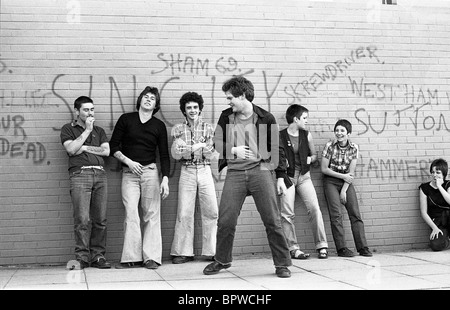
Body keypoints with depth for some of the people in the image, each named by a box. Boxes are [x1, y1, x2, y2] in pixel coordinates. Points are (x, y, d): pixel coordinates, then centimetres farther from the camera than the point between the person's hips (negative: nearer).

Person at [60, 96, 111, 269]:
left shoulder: (99, 130, 24)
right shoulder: (68, 129, 15)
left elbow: (106, 151, 9)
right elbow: (71, 148, -4)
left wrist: (84, 148, 1)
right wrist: (87, 130, 0)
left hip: (100, 174, 3)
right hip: (80, 174, -3)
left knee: (100, 219, -2)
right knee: (82, 219, -12)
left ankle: (98, 256, 2)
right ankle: (82, 257, -8)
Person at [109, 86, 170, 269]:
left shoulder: (159, 126, 9)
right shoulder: (126, 119, 7)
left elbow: (164, 155, 7)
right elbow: (113, 146, 7)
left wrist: (165, 179, -3)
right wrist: (128, 161, -6)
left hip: (150, 172, 1)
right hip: (129, 173, 0)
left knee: (151, 215, -3)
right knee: (131, 214, -9)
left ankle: (151, 257, 0)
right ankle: (131, 258, -6)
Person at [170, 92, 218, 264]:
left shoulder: (208, 128, 7)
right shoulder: (178, 129, 6)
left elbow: (209, 153, -1)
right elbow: (175, 154, -5)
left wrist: (188, 148, -11)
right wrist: (197, 147, -12)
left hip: (205, 171, 1)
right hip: (187, 172, -1)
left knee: (211, 211, -3)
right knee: (184, 213, -4)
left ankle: (212, 250, 6)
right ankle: (182, 252, 4)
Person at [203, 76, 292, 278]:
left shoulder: (265, 118, 1)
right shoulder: (226, 116, 10)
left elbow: (275, 149, 5)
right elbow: (217, 143, 12)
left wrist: (280, 177, -2)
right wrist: (233, 150, -5)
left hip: (260, 171, -2)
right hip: (234, 173, 3)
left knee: (272, 220, -2)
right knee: (225, 220, 0)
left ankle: (282, 264, 11)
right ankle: (222, 260, 20)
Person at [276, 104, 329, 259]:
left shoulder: (307, 135, 6)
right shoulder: (280, 136, -5)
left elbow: (314, 155, 18)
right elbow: (278, 159, -8)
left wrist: (310, 159, -4)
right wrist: (279, 179, -17)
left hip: (304, 175, 3)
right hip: (287, 176, -3)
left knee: (314, 208, -10)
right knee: (287, 214, -6)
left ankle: (321, 245, -4)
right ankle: (293, 248, 2)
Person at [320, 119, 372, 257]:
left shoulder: (354, 148, -5)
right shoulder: (330, 146, -10)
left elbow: (351, 172, -5)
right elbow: (324, 169, -8)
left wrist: (344, 190, -11)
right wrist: (342, 176, -12)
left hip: (347, 182, 2)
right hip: (331, 181, -2)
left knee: (355, 214, -5)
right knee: (336, 214, -12)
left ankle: (362, 247, -4)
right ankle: (341, 248, -10)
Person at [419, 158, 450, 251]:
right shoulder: (424, 188, 1)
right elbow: (424, 212, -2)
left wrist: (439, 186, -16)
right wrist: (434, 228, -12)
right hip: (437, 223, 0)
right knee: (436, 245, -28)